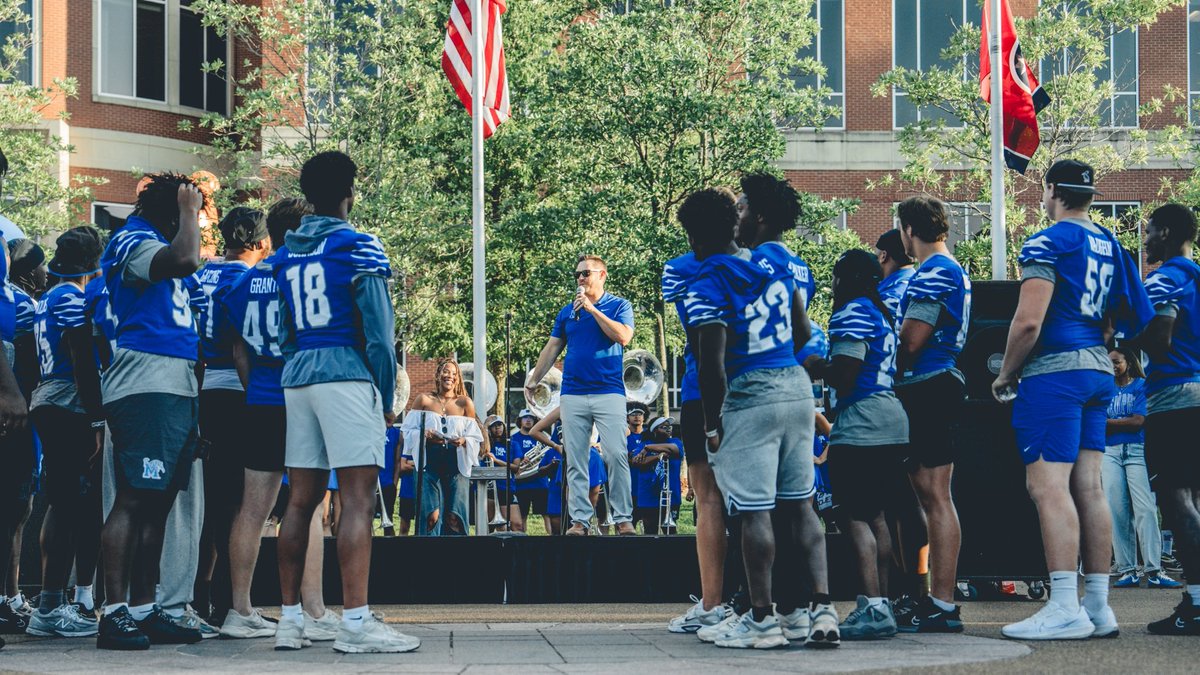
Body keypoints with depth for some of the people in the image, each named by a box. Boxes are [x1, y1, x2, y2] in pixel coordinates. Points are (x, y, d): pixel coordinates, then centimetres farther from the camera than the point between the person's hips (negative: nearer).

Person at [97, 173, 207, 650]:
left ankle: (144, 610, 13)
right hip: (146, 388, -10)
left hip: (175, 390, 10)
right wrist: (189, 210, -13)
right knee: (135, 499, -13)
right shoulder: (136, 243, -7)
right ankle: (115, 612, -15)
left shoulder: (152, 245, 23)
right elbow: (185, 260, -25)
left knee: (158, 503, 10)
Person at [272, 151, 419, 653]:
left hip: (297, 378, 7)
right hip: (347, 376, -7)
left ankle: (290, 618, 10)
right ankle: (356, 623, -17)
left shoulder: (284, 255, 14)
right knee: (357, 499, -10)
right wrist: (386, 397, -1)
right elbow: (378, 331, -8)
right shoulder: (357, 248, -6)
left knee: (301, 500, 9)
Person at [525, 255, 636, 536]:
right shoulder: (567, 312, 16)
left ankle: (623, 518, -7)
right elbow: (551, 349, 18)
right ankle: (580, 519, 4)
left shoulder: (619, 306, 6)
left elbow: (623, 336, -11)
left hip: (608, 391, -4)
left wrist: (592, 309, -8)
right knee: (575, 461, 1)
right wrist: (532, 381, 12)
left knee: (617, 456, -11)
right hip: (572, 394, 4)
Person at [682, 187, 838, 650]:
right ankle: (822, 608, 5)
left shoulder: (705, 287, -12)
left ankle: (762, 619, 4)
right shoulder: (773, 266, 9)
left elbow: (712, 364, -17)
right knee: (800, 504, 11)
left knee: (754, 512, -1)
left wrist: (711, 425, -7)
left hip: (748, 398, -7)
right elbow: (802, 332, 17)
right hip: (796, 386, 7)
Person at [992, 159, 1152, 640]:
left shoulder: (1047, 244, -10)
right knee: (1088, 487, 9)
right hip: (1098, 371, 9)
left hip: (1053, 372, -9)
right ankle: (1098, 606, 9)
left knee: (1048, 486, -11)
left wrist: (1005, 375, -6)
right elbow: (1124, 320, 21)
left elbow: (1029, 321, -18)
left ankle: (1065, 609, -17)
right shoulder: (1110, 245, 16)